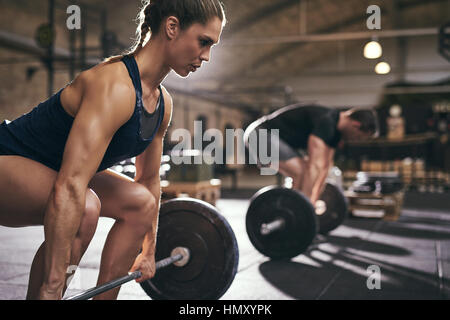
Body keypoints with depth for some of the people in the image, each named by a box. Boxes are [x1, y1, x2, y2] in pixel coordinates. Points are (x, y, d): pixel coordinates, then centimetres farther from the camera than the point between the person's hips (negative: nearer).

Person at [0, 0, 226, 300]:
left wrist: (148, 251, 16)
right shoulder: (114, 86, -31)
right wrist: (51, 289, -39)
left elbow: (149, 179, 10)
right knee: (85, 207, -34)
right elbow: (69, 188, -39)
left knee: (141, 203, 8)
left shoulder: (162, 102, -2)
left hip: (44, 170, 10)